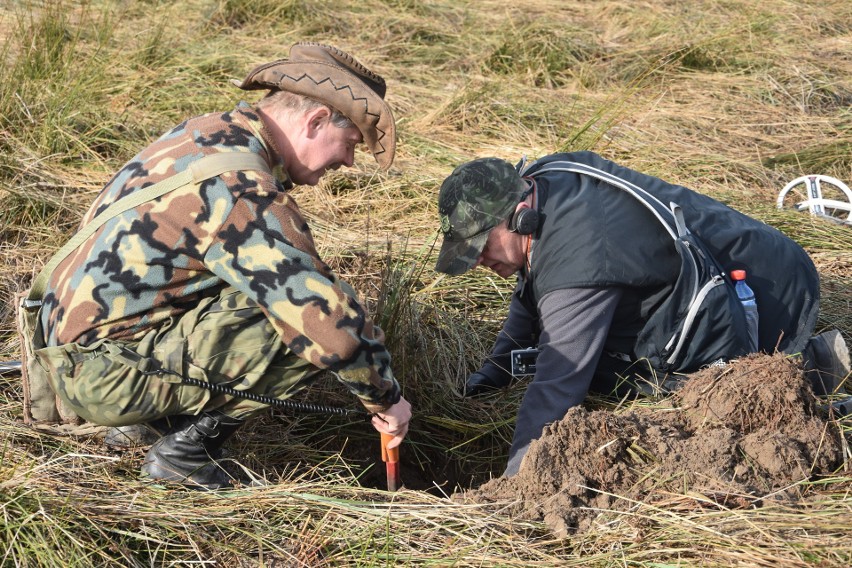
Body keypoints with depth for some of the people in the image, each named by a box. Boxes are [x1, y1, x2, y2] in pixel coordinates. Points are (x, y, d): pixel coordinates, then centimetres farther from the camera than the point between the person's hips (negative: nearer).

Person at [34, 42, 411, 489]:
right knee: (310, 333, -16)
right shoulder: (243, 189, -23)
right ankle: (186, 450, -3)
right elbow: (329, 321, -26)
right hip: (105, 375, -9)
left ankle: (148, 416, 14)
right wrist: (386, 399, -9)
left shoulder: (205, 134, 5)